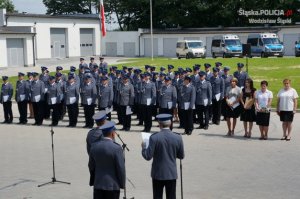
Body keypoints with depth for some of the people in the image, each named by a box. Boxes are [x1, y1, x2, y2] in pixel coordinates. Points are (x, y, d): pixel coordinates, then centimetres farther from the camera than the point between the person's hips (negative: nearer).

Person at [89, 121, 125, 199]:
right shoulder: (116, 148, -16)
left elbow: (91, 166, 9)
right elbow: (121, 168, -13)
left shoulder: (94, 146, 1)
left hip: (98, 184, 5)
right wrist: (122, 184, 0)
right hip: (112, 185, -4)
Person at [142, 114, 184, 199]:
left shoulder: (154, 137, -14)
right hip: (172, 174, 2)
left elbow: (148, 157, -13)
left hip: (158, 174, -1)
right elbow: (181, 156, 3)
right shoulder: (178, 138, -7)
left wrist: (143, 147, 5)